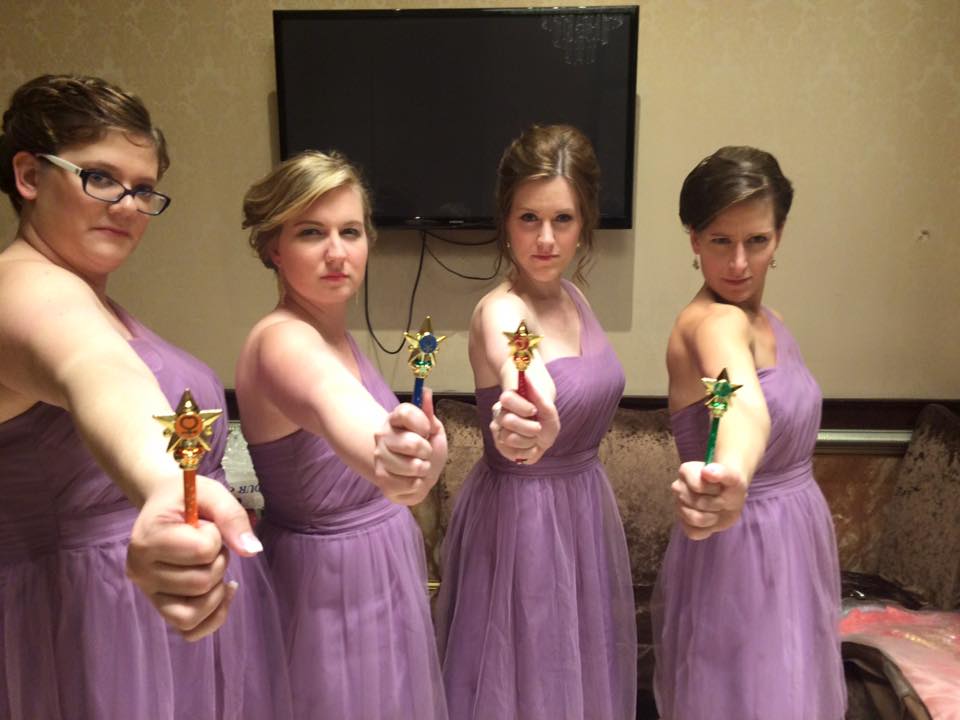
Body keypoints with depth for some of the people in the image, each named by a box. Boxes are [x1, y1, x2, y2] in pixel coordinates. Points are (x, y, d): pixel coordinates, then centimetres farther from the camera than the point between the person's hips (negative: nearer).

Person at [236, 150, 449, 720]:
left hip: (378, 572, 9)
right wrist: (382, 455, -69)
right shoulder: (283, 342, -26)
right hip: (335, 583, -9)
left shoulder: (332, 335, 2)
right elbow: (331, 404, -51)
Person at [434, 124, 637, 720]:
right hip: (520, 519, -7)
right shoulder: (500, 311, -23)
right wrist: (526, 414, -69)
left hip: (584, 512, 7)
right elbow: (517, 368, -49)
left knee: (581, 670, 24)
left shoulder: (574, 299, 0)